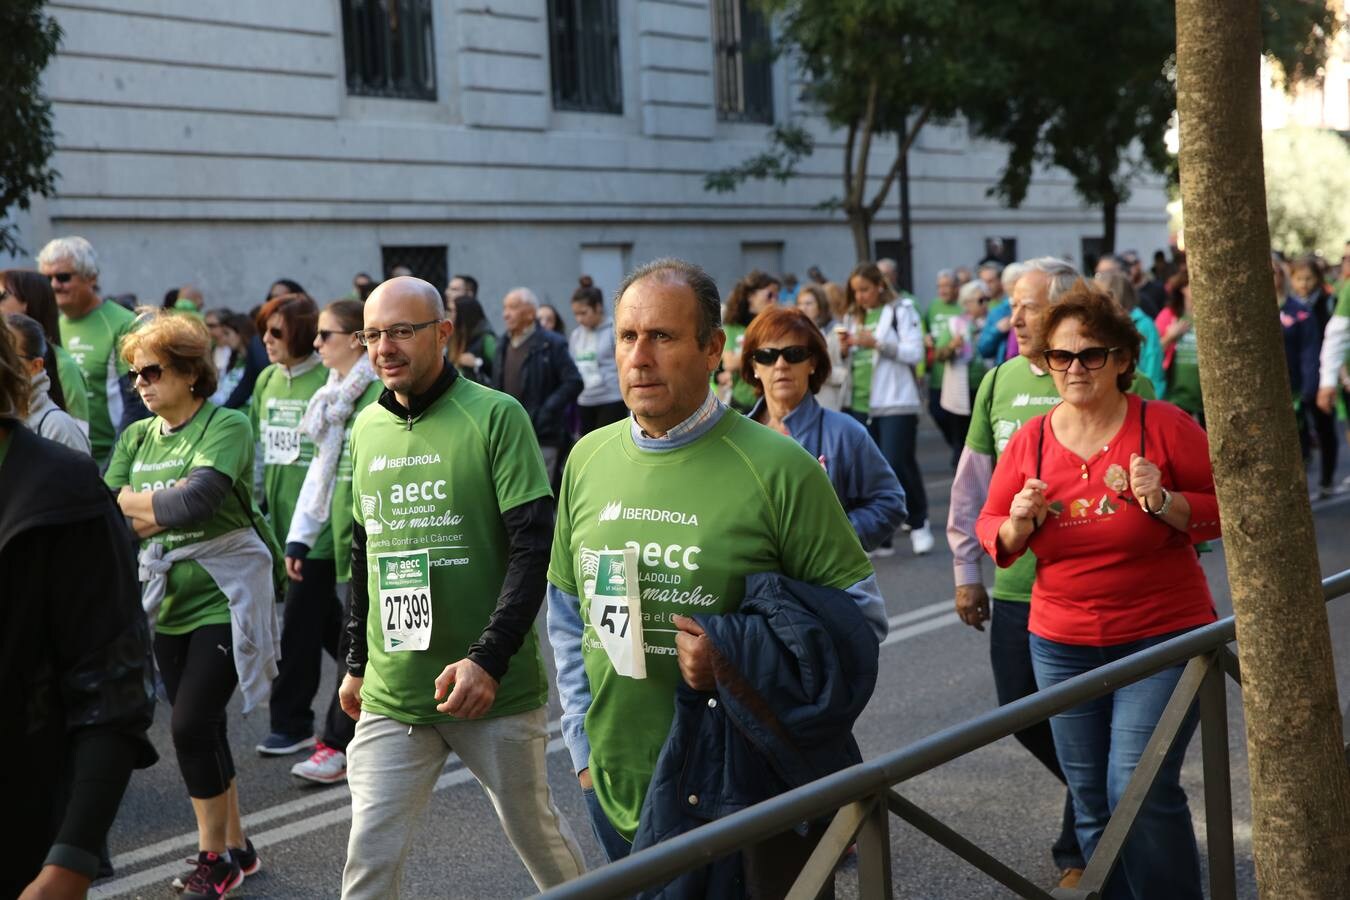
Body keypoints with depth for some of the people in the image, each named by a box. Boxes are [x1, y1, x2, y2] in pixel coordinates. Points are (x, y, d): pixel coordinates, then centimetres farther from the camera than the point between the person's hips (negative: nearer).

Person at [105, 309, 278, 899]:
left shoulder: (226, 426, -11)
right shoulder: (137, 438, 9)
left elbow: (196, 502, -25)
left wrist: (133, 504, -10)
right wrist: (169, 504, -15)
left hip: (223, 600, -7)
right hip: (169, 602, 7)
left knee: (191, 724, -10)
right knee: (203, 729, 12)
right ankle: (235, 847, 26)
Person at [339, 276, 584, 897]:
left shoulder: (496, 416, -9)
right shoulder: (367, 427, 8)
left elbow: (534, 548, -15)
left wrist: (488, 659, -23)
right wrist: (357, 662, 19)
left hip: (494, 686, -4)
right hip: (391, 695, 4)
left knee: (536, 834, 13)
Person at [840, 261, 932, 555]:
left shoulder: (901, 311, -1)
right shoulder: (856, 317, 17)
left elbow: (915, 353, -10)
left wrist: (878, 344, -18)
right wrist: (845, 350, 0)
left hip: (895, 402, -6)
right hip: (861, 404, 6)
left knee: (898, 466, -9)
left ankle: (918, 523, 12)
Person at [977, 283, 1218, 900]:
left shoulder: (1164, 426, -9)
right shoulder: (1028, 442, 1)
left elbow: (1226, 507, -5)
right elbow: (992, 533, 7)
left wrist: (1166, 502, -22)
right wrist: (1018, 522, -15)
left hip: (1163, 636, -4)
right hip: (1063, 644, 4)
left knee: (1140, 790, -13)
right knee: (1092, 802, 11)